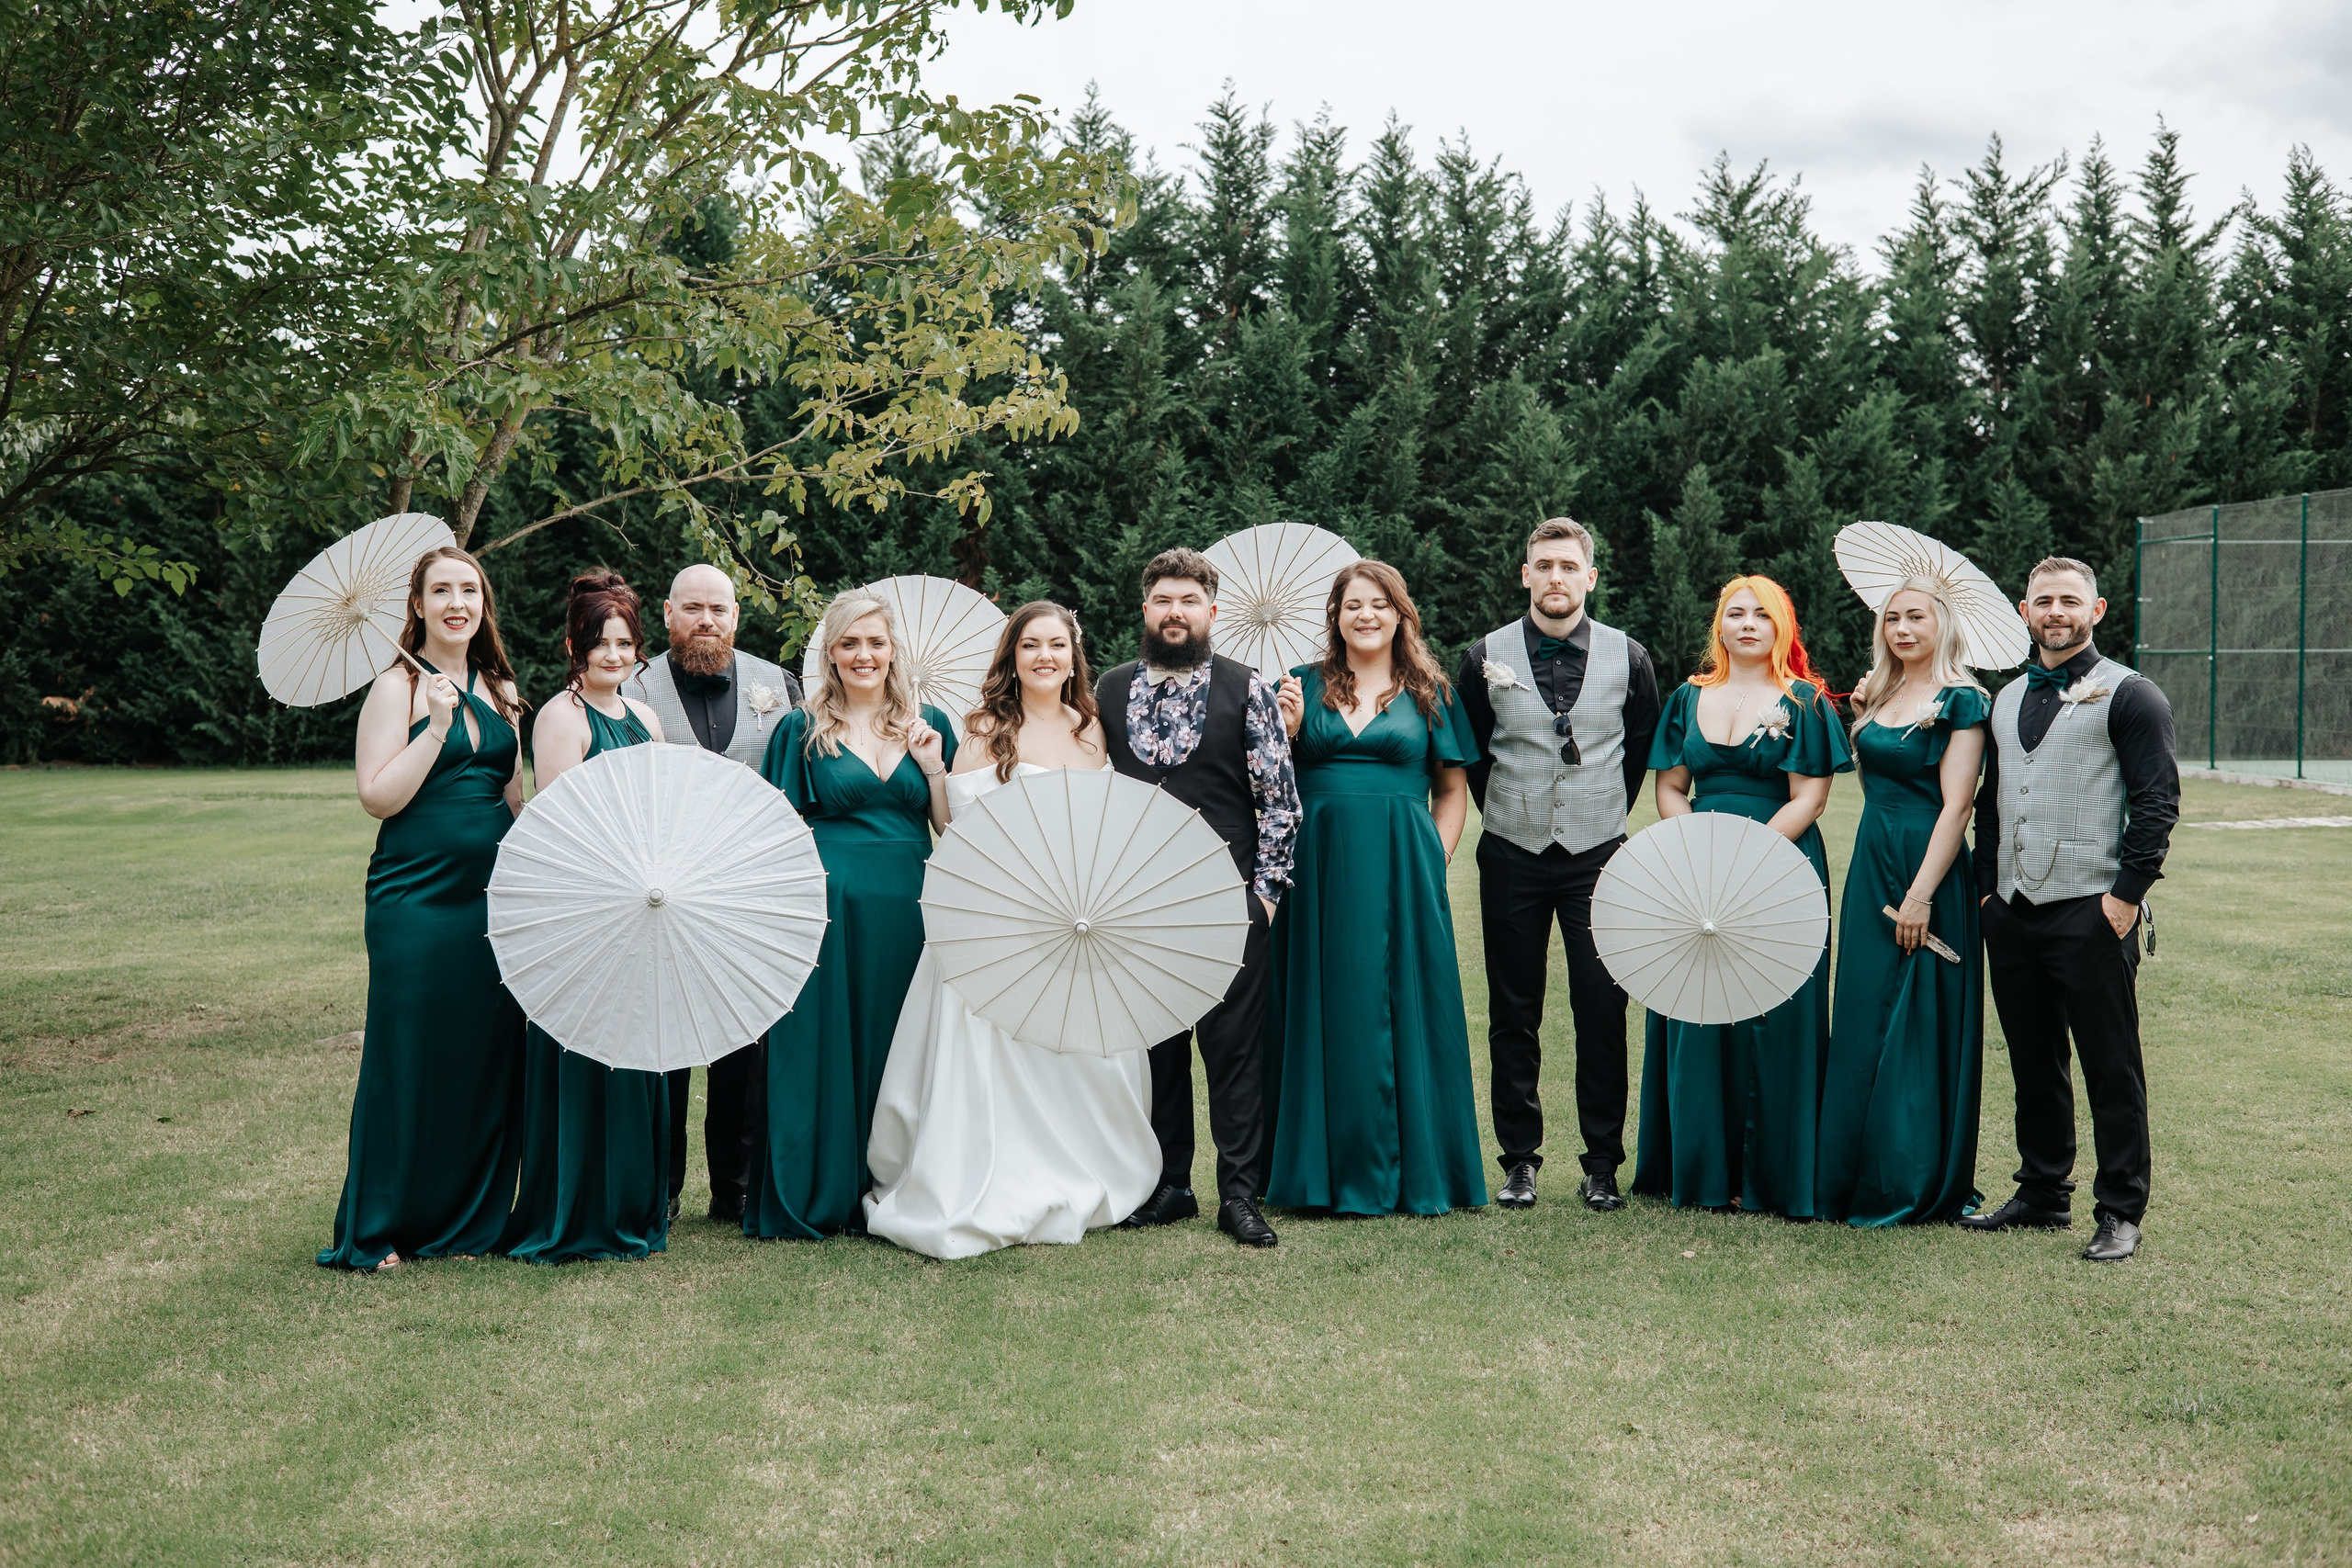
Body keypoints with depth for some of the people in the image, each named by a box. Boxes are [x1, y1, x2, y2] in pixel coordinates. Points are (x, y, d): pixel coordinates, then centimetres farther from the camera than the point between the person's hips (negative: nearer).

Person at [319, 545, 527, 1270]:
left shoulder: (498, 689, 14)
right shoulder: (398, 688, -3)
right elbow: (378, 797, -12)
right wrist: (438, 723, -18)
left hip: (489, 896, 6)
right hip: (416, 901, -5)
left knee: (485, 1060, 7)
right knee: (406, 1064, -1)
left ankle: (464, 1222, 18)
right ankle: (374, 1231, 11)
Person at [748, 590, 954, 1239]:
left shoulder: (927, 725, 12)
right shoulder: (803, 729, 4)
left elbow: (952, 829, 11)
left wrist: (934, 767, -4)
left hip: (908, 908, 3)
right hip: (830, 906, -3)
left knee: (898, 1046, 6)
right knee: (823, 1045, -2)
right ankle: (817, 1198, 7)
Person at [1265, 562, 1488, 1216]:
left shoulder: (1429, 692, 9)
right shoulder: (1302, 685, 10)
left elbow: (1453, 791, 11)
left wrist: (1434, 860, -1)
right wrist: (1287, 729, -8)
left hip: (1402, 869, -1)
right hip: (1318, 864, 1)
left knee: (1403, 1008, 1)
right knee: (1326, 1010, 2)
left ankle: (1411, 1172, 10)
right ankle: (1329, 1170, 11)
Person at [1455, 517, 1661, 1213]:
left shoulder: (1629, 658, 3)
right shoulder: (1485, 658, 1)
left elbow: (1644, 748, 15)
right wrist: (1506, 815, 11)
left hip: (1598, 855, 0)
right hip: (1512, 856, 0)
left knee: (1603, 1010, -3)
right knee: (1513, 1013, 5)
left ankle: (1603, 1163, 8)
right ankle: (1520, 1159, 14)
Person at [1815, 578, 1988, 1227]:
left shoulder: (1961, 701, -9)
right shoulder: (1879, 694, 13)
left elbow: (1955, 805, -15)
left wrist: (1921, 894, -20)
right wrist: (1858, 716, 11)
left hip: (1929, 869, -8)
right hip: (1870, 866, 8)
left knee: (1918, 1027, -1)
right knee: (1863, 1021, 10)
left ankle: (1914, 1186, 8)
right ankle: (1856, 1176, 18)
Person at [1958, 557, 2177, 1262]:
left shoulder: (2128, 695, -2)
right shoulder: (2005, 701, 17)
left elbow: (2157, 801, -8)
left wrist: (2126, 893, -14)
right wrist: (1987, 888, 13)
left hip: (2090, 911, -6)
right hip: (2011, 913, 6)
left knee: (2111, 1070, 0)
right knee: (2033, 1066, 14)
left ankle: (2120, 1212, 7)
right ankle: (2042, 1195, 25)